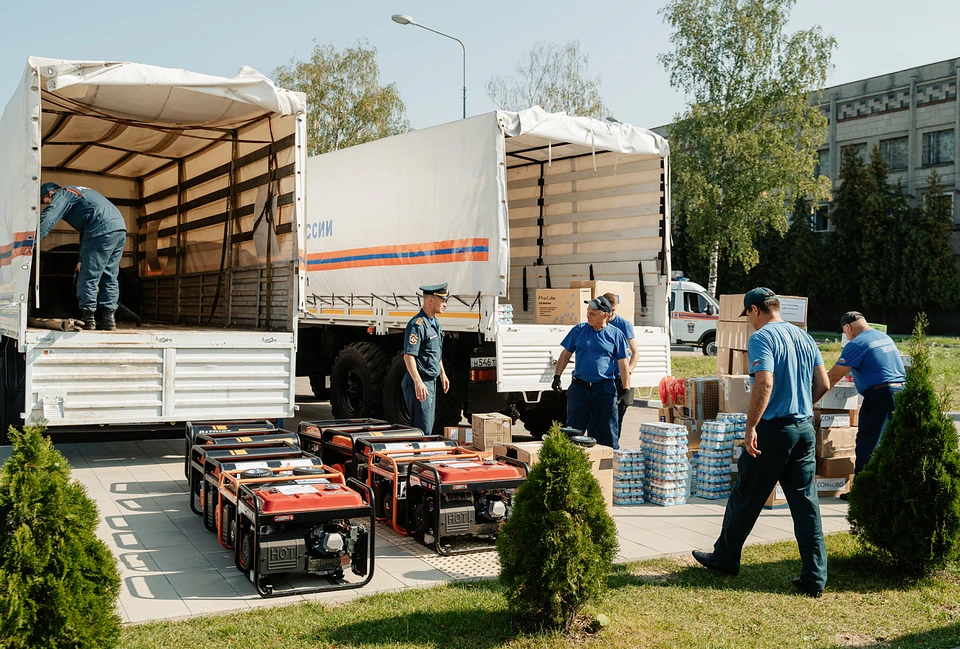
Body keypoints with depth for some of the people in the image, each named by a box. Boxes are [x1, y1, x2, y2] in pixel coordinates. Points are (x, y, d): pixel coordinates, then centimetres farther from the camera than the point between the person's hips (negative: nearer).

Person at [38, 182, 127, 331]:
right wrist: (83, 258, 32)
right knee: (109, 277, 11)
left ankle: (87, 318, -1)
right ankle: (108, 318, 9)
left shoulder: (62, 194, 7)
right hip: (120, 229, 9)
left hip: (102, 230, -9)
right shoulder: (79, 192, 34)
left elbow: (47, 219, -7)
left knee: (88, 277, -2)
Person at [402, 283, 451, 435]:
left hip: (431, 381, 10)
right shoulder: (417, 324, -18)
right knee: (424, 429, -10)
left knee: (429, 425, 15)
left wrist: (442, 374, 27)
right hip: (420, 383, -10)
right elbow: (408, 355, -25)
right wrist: (418, 382, -31)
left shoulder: (435, 322, 14)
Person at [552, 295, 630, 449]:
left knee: (607, 431, 3)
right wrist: (557, 376, 4)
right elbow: (565, 355, 13)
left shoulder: (615, 334, 2)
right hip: (579, 387, 2)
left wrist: (626, 388, -3)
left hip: (605, 389, -1)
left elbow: (623, 364, 3)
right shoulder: (578, 330, 6)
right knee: (573, 430, 5)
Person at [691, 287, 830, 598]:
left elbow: (764, 383, -23)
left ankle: (725, 558, 24)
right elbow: (822, 384, 14)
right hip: (805, 429, 7)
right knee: (806, 504, 7)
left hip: (773, 429, -7)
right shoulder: (804, 337, 12)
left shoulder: (761, 338, -12)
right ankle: (815, 578, 7)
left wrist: (750, 427, -21)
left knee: (746, 498, 8)